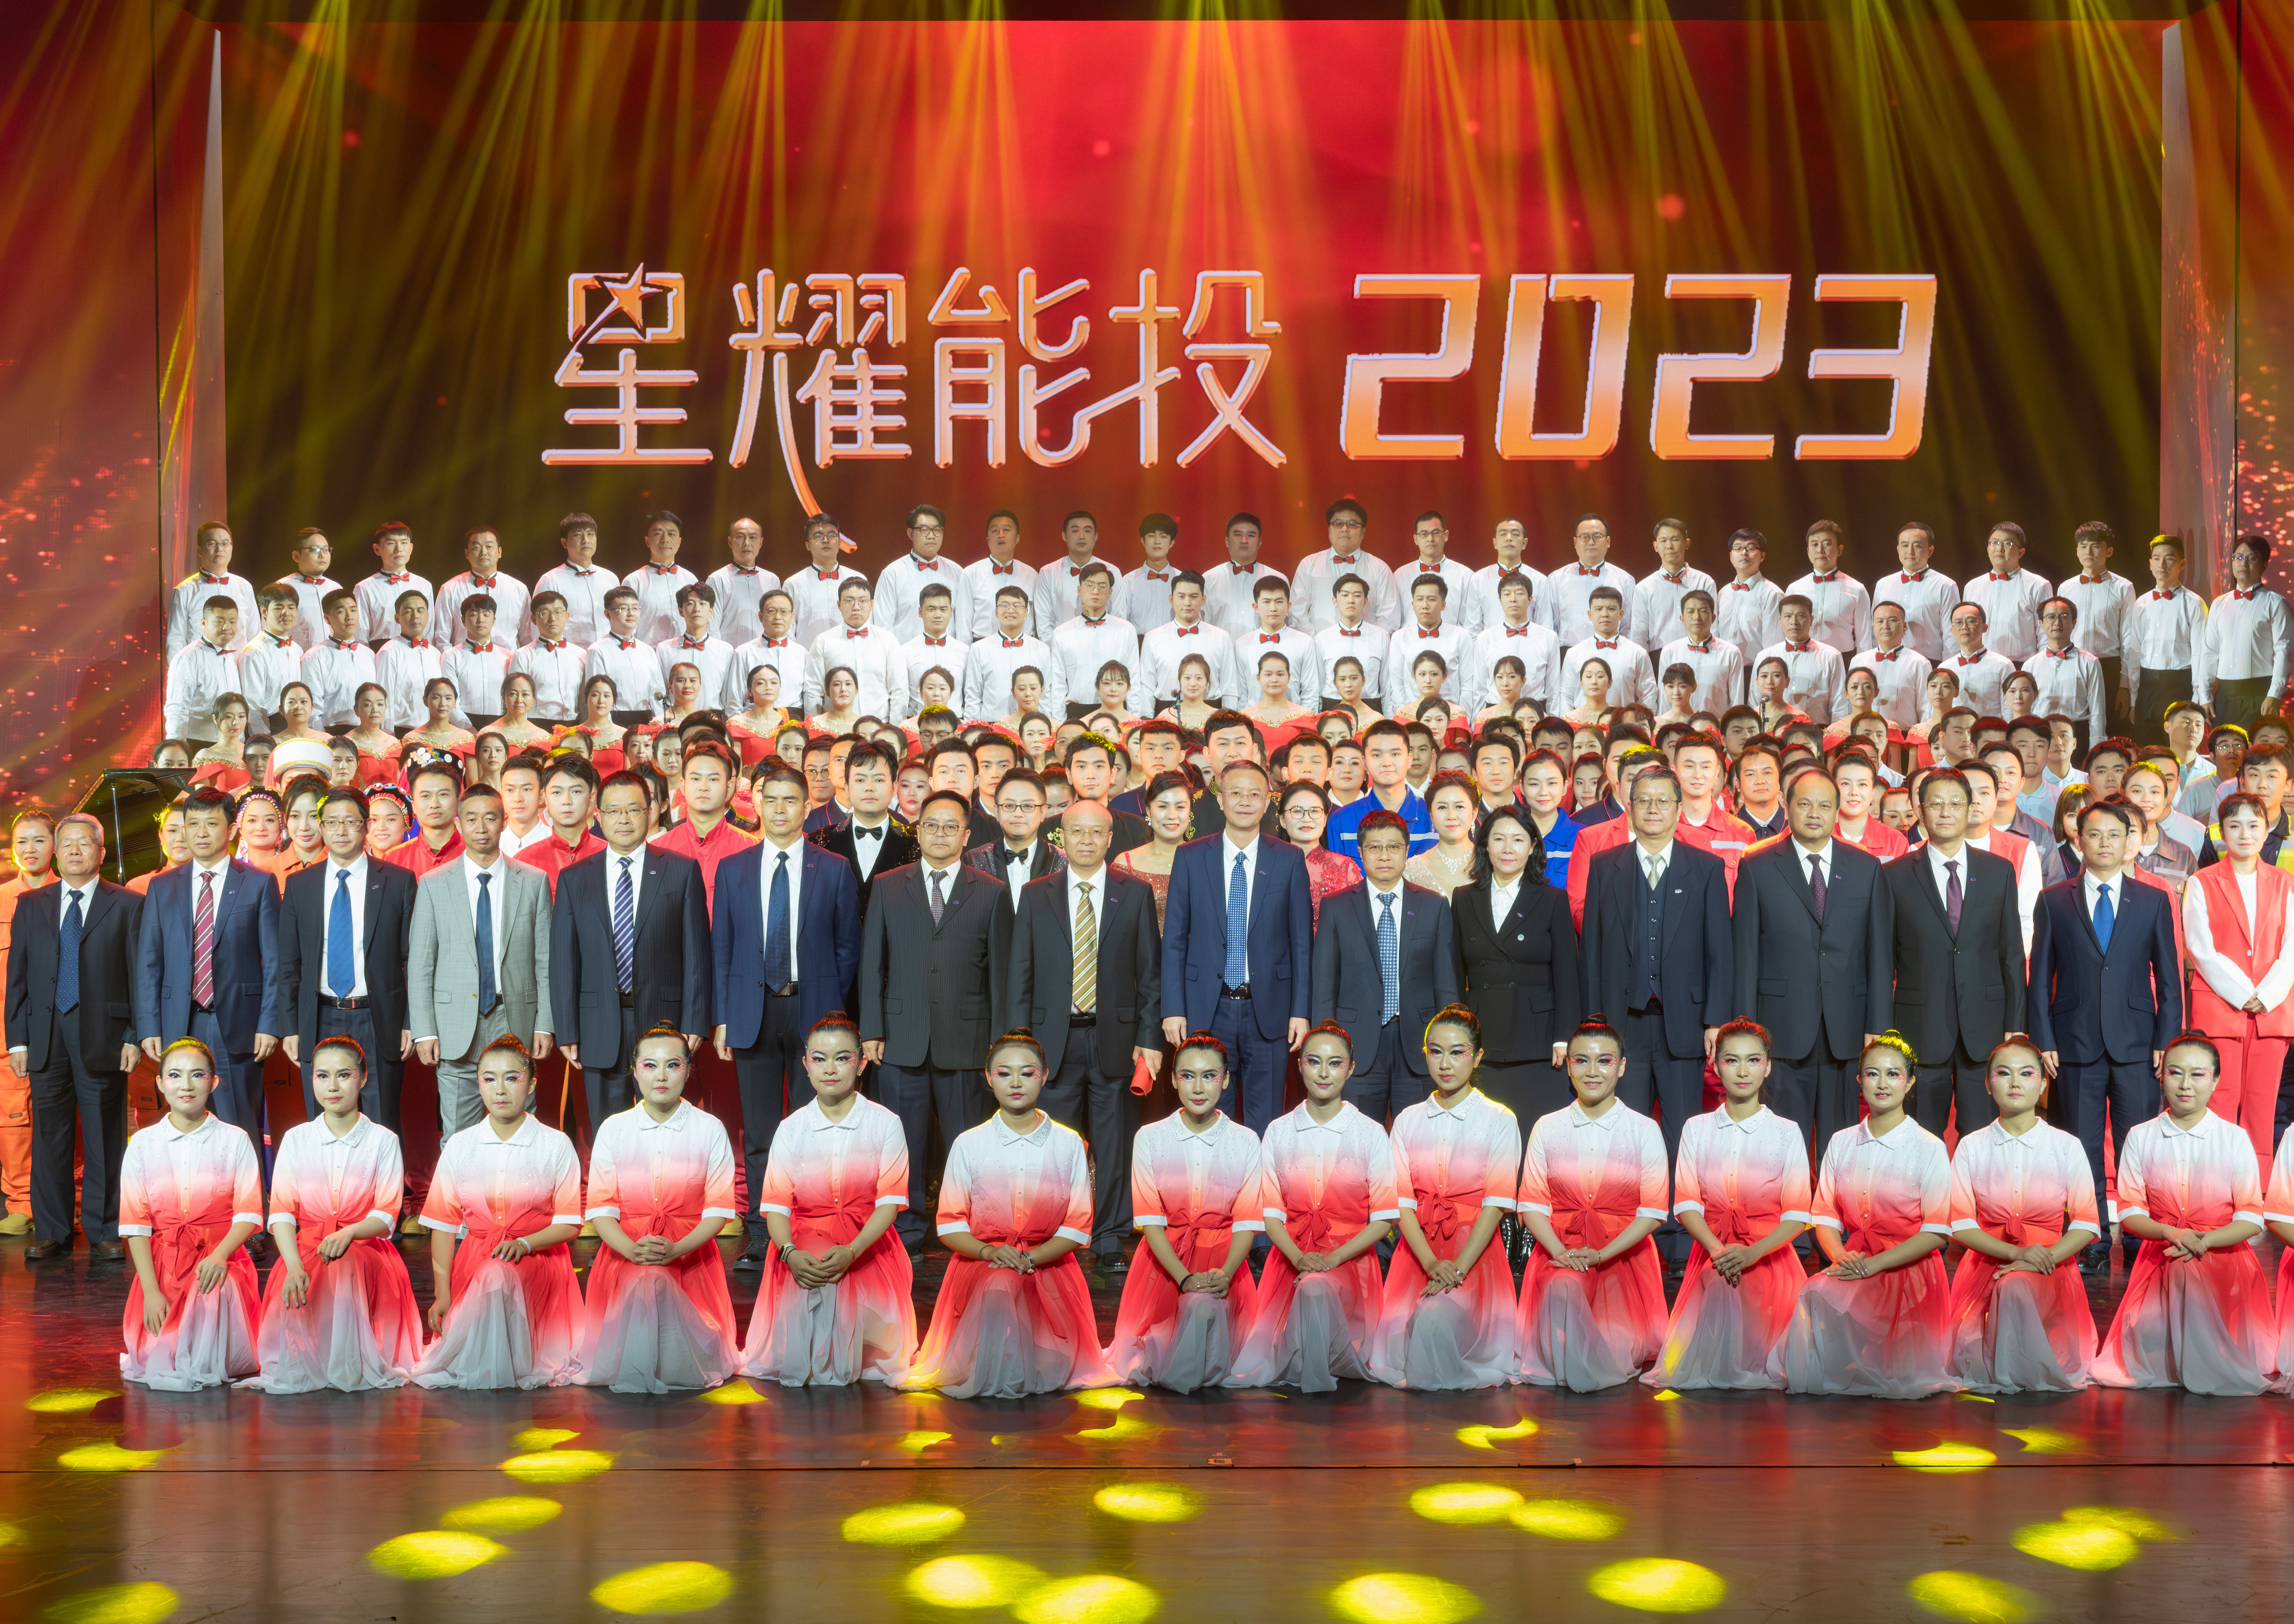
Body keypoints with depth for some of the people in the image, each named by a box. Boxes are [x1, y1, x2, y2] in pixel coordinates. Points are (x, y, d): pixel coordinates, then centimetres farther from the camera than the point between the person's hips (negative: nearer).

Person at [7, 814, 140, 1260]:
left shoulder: (127, 905, 5)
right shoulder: (30, 905, 13)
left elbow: (140, 974, 2)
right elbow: (17, 976, 11)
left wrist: (135, 1036, -6)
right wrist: (17, 1039, 3)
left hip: (102, 1035, -2)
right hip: (45, 1035, 2)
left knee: (104, 1136, 1)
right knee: (49, 1135, 5)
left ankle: (104, 1232, 9)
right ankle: (51, 1233, 14)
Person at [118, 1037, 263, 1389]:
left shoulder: (235, 1140, 2)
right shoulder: (143, 1143, 4)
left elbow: (248, 1213, -4)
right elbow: (135, 1222, 0)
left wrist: (220, 1255, -25)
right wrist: (151, 1292, -11)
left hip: (220, 1258, -1)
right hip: (162, 1264, 1)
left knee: (217, 1290, -37)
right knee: (157, 1365, -18)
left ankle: (209, 1367, -11)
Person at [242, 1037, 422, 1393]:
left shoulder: (383, 1141, 3)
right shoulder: (296, 1139, 7)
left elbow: (386, 1216, -3)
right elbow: (281, 1211, -3)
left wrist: (347, 1233, -26)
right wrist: (294, 1267, -21)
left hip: (364, 1250, -2)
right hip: (305, 1250, 2)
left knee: (348, 1268, -35)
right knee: (291, 1289, -31)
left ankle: (354, 1367, -20)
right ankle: (298, 1370, -6)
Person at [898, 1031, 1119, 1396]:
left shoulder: (1069, 1144, 5)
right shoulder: (968, 1144, 5)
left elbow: (1078, 1226, 1)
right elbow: (950, 1225, 4)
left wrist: (1030, 1258, -15)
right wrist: (987, 1251, -16)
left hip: (1047, 1266, -1)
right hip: (980, 1265, 1)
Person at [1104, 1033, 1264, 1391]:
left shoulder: (1245, 1142, 1)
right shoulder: (1150, 1139, 0)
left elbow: (1247, 1222, -2)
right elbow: (1150, 1221, -5)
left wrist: (1224, 1273, -21)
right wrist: (1185, 1278, -19)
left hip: (1224, 1258, 0)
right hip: (1166, 1259, 0)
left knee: (1207, 1306, -30)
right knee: (1199, 1305, -25)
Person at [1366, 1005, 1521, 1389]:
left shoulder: (1500, 1121, 3)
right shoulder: (1408, 1121, 12)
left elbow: (1496, 1203, -6)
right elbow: (1402, 1200, 2)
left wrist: (1457, 1269, -19)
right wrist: (1432, 1263, -16)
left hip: (1475, 1250, -3)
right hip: (1417, 1249, 3)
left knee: (1436, 1316, -31)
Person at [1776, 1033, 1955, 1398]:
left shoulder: (1929, 1148, -3)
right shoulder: (1841, 1143, 10)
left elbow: (1936, 1232, -8)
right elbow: (1825, 1216, 10)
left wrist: (1875, 1264, -17)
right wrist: (1842, 1257, -11)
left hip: (1907, 1269, -4)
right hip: (1853, 1266, 4)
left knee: (1822, 1296, -29)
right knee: (1815, 1293, -27)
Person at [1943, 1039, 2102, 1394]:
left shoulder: (2066, 1147, 4)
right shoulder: (1971, 1147, 4)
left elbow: (2087, 1225, 0)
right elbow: (1960, 1225, -1)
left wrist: (2045, 1258, -17)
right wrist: (2018, 1252, -16)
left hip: (2050, 1264, -1)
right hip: (1987, 1264, 1)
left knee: (2017, 1288, -35)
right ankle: (2005, 1376, 4)